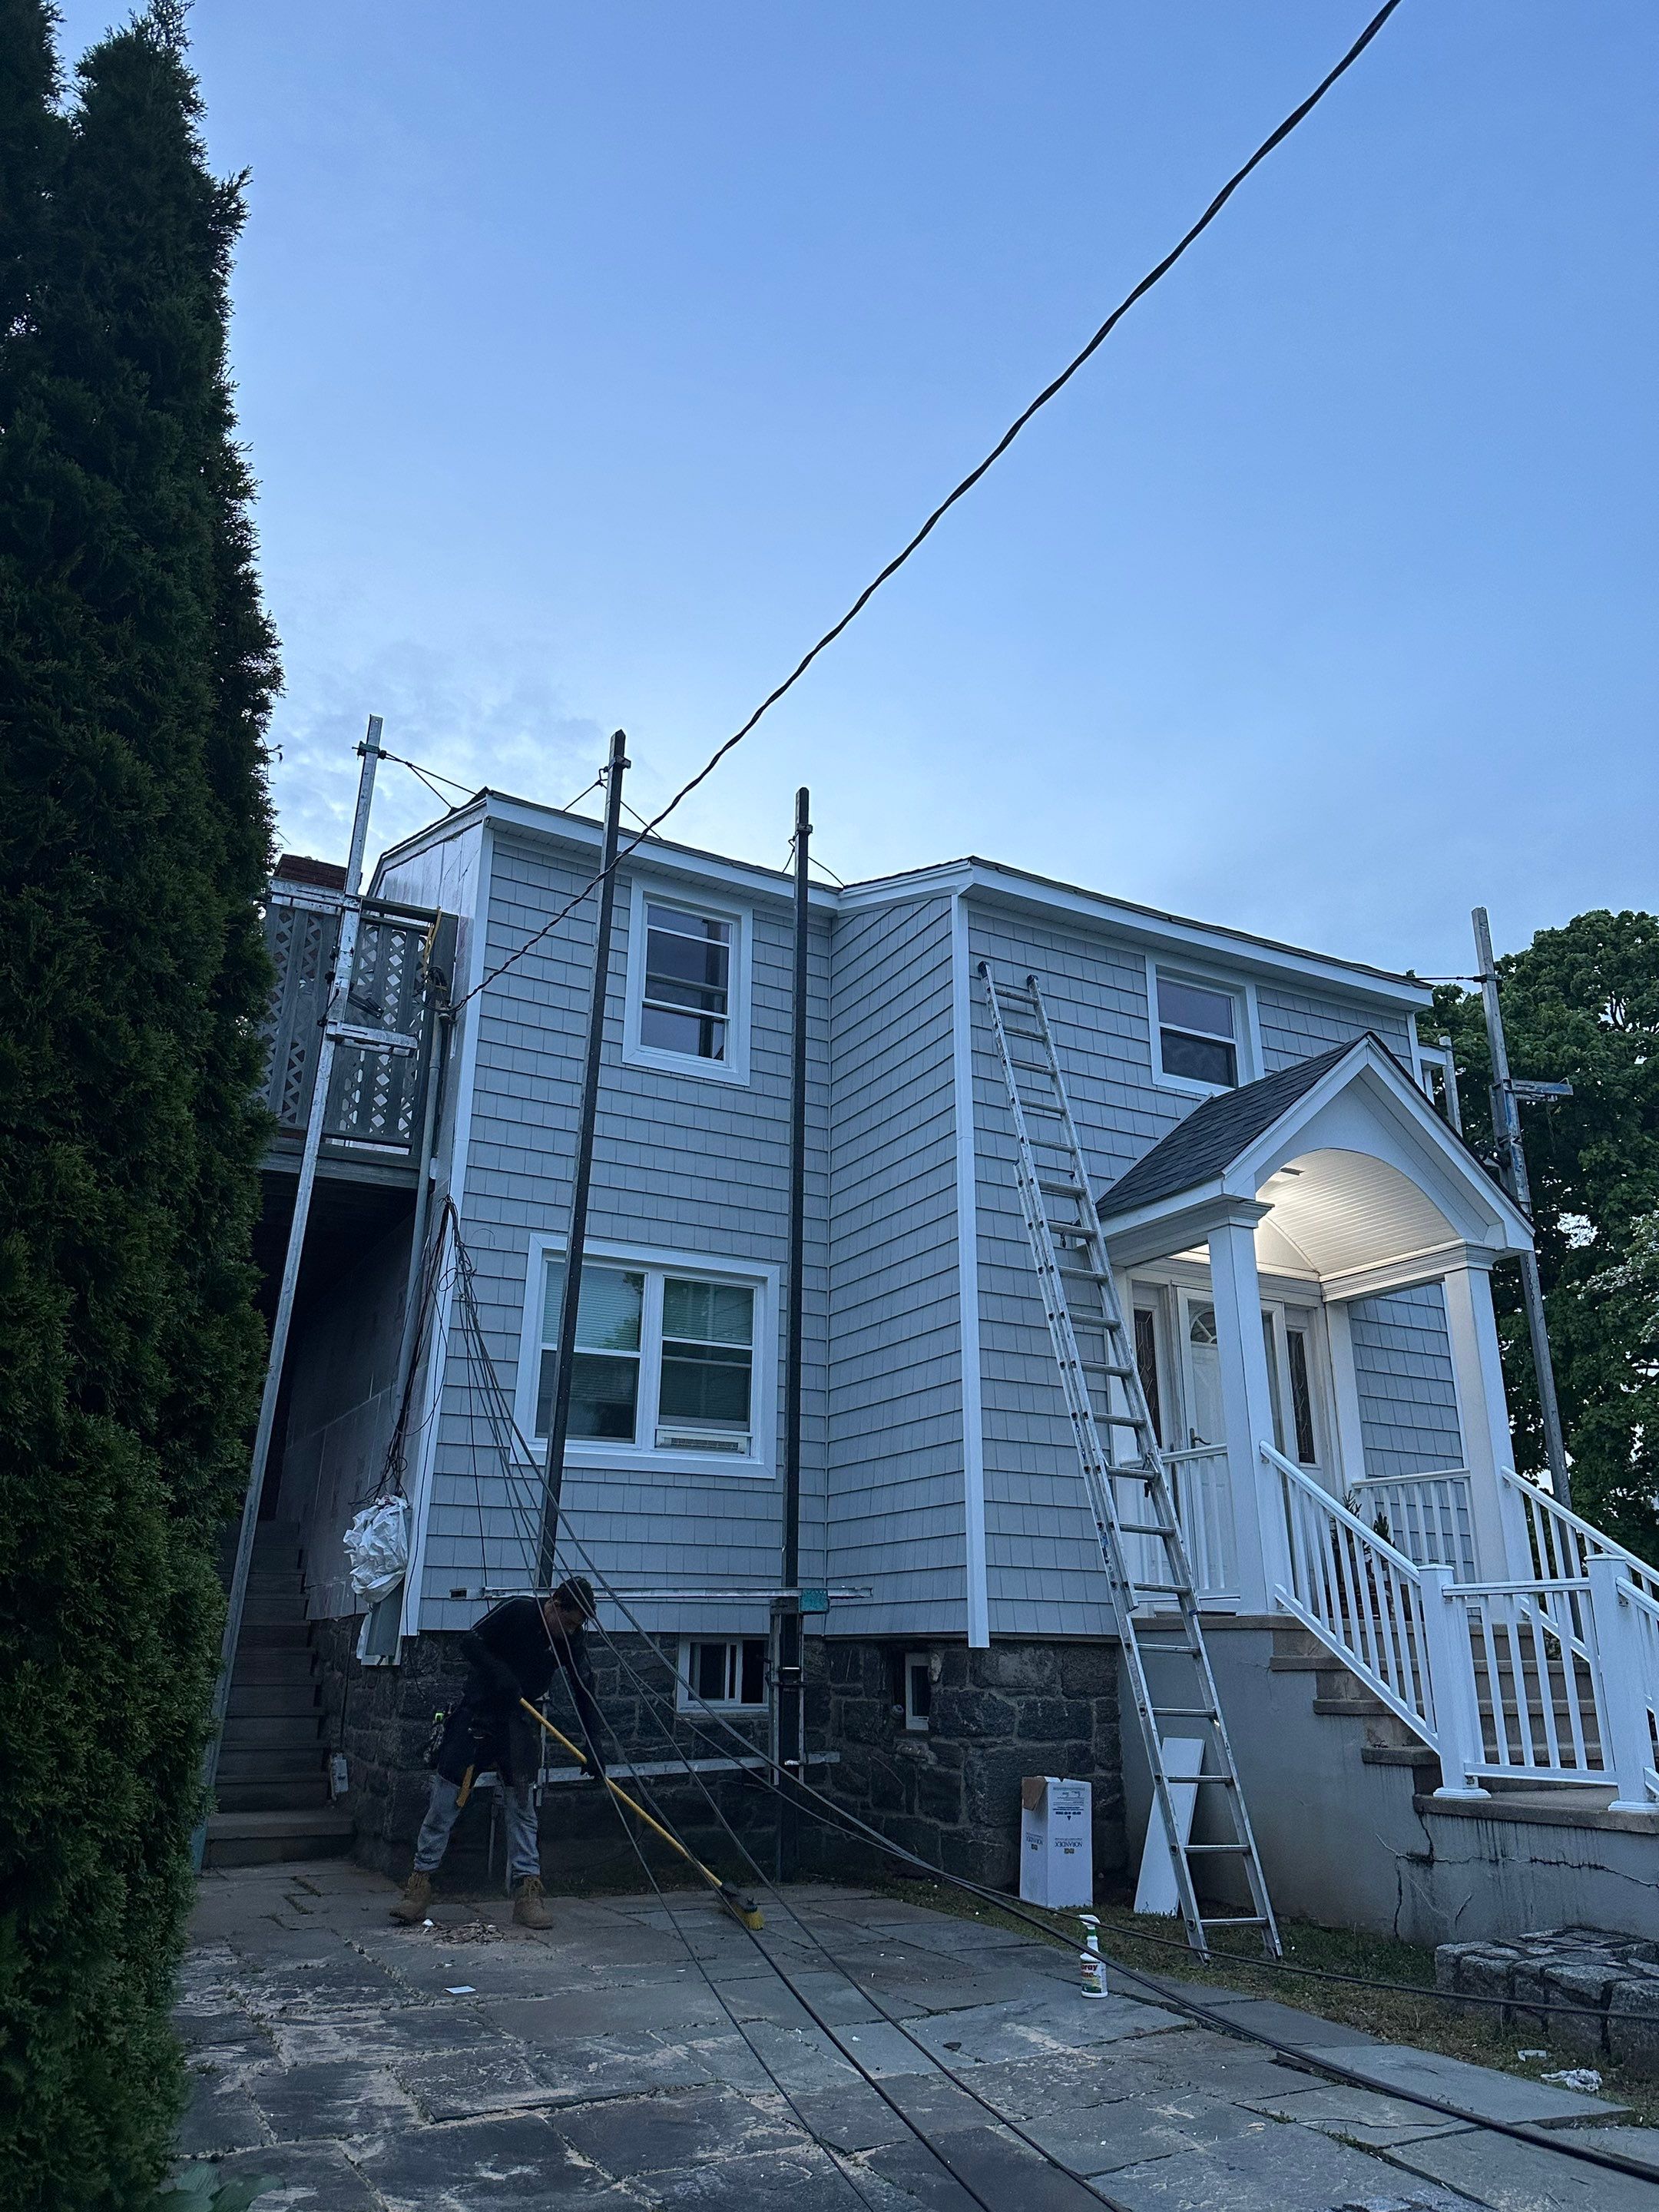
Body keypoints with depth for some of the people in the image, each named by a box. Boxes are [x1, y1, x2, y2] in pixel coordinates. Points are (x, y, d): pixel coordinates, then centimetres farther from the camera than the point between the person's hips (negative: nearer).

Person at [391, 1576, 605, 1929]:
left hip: (520, 1723, 3)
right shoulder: (518, 1612, -19)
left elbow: (583, 1692, -3)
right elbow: (470, 1642, -15)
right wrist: (499, 1673, -28)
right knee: (444, 1800, -1)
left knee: (522, 1805, 0)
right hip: (476, 1713, -3)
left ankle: (527, 1891, 5)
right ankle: (420, 1883, 9)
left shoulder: (570, 1639, -6)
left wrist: (592, 1747, -10)